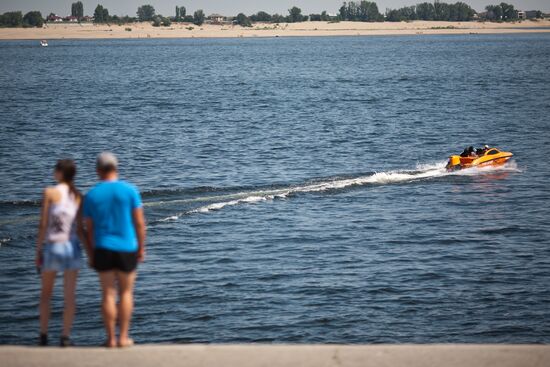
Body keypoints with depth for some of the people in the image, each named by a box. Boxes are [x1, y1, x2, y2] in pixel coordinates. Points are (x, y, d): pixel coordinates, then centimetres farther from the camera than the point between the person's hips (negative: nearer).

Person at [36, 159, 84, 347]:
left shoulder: (50, 192, -9)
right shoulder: (78, 196, 1)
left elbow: (43, 224, -9)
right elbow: (80, 228, 1)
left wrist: (38, 250, -2)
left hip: (52, 246, -2)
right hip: (72, 247, 2)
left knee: (46, 293, 15)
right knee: (69, 295, 6)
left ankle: (43, 335, 11)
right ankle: (65, 337, 4)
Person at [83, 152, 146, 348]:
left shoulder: (91, 195, -1)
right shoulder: (129, 190, -5)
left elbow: (89, 228, 2)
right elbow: (139, 222, -5)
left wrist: (91, 254, 10)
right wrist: (141, 247, 5)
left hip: (103, 249, 1)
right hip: (127, 248, -1)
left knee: (108, 294, 6)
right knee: (126, 293, 10)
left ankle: (111, 338, 6)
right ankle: (123, 337, 8)